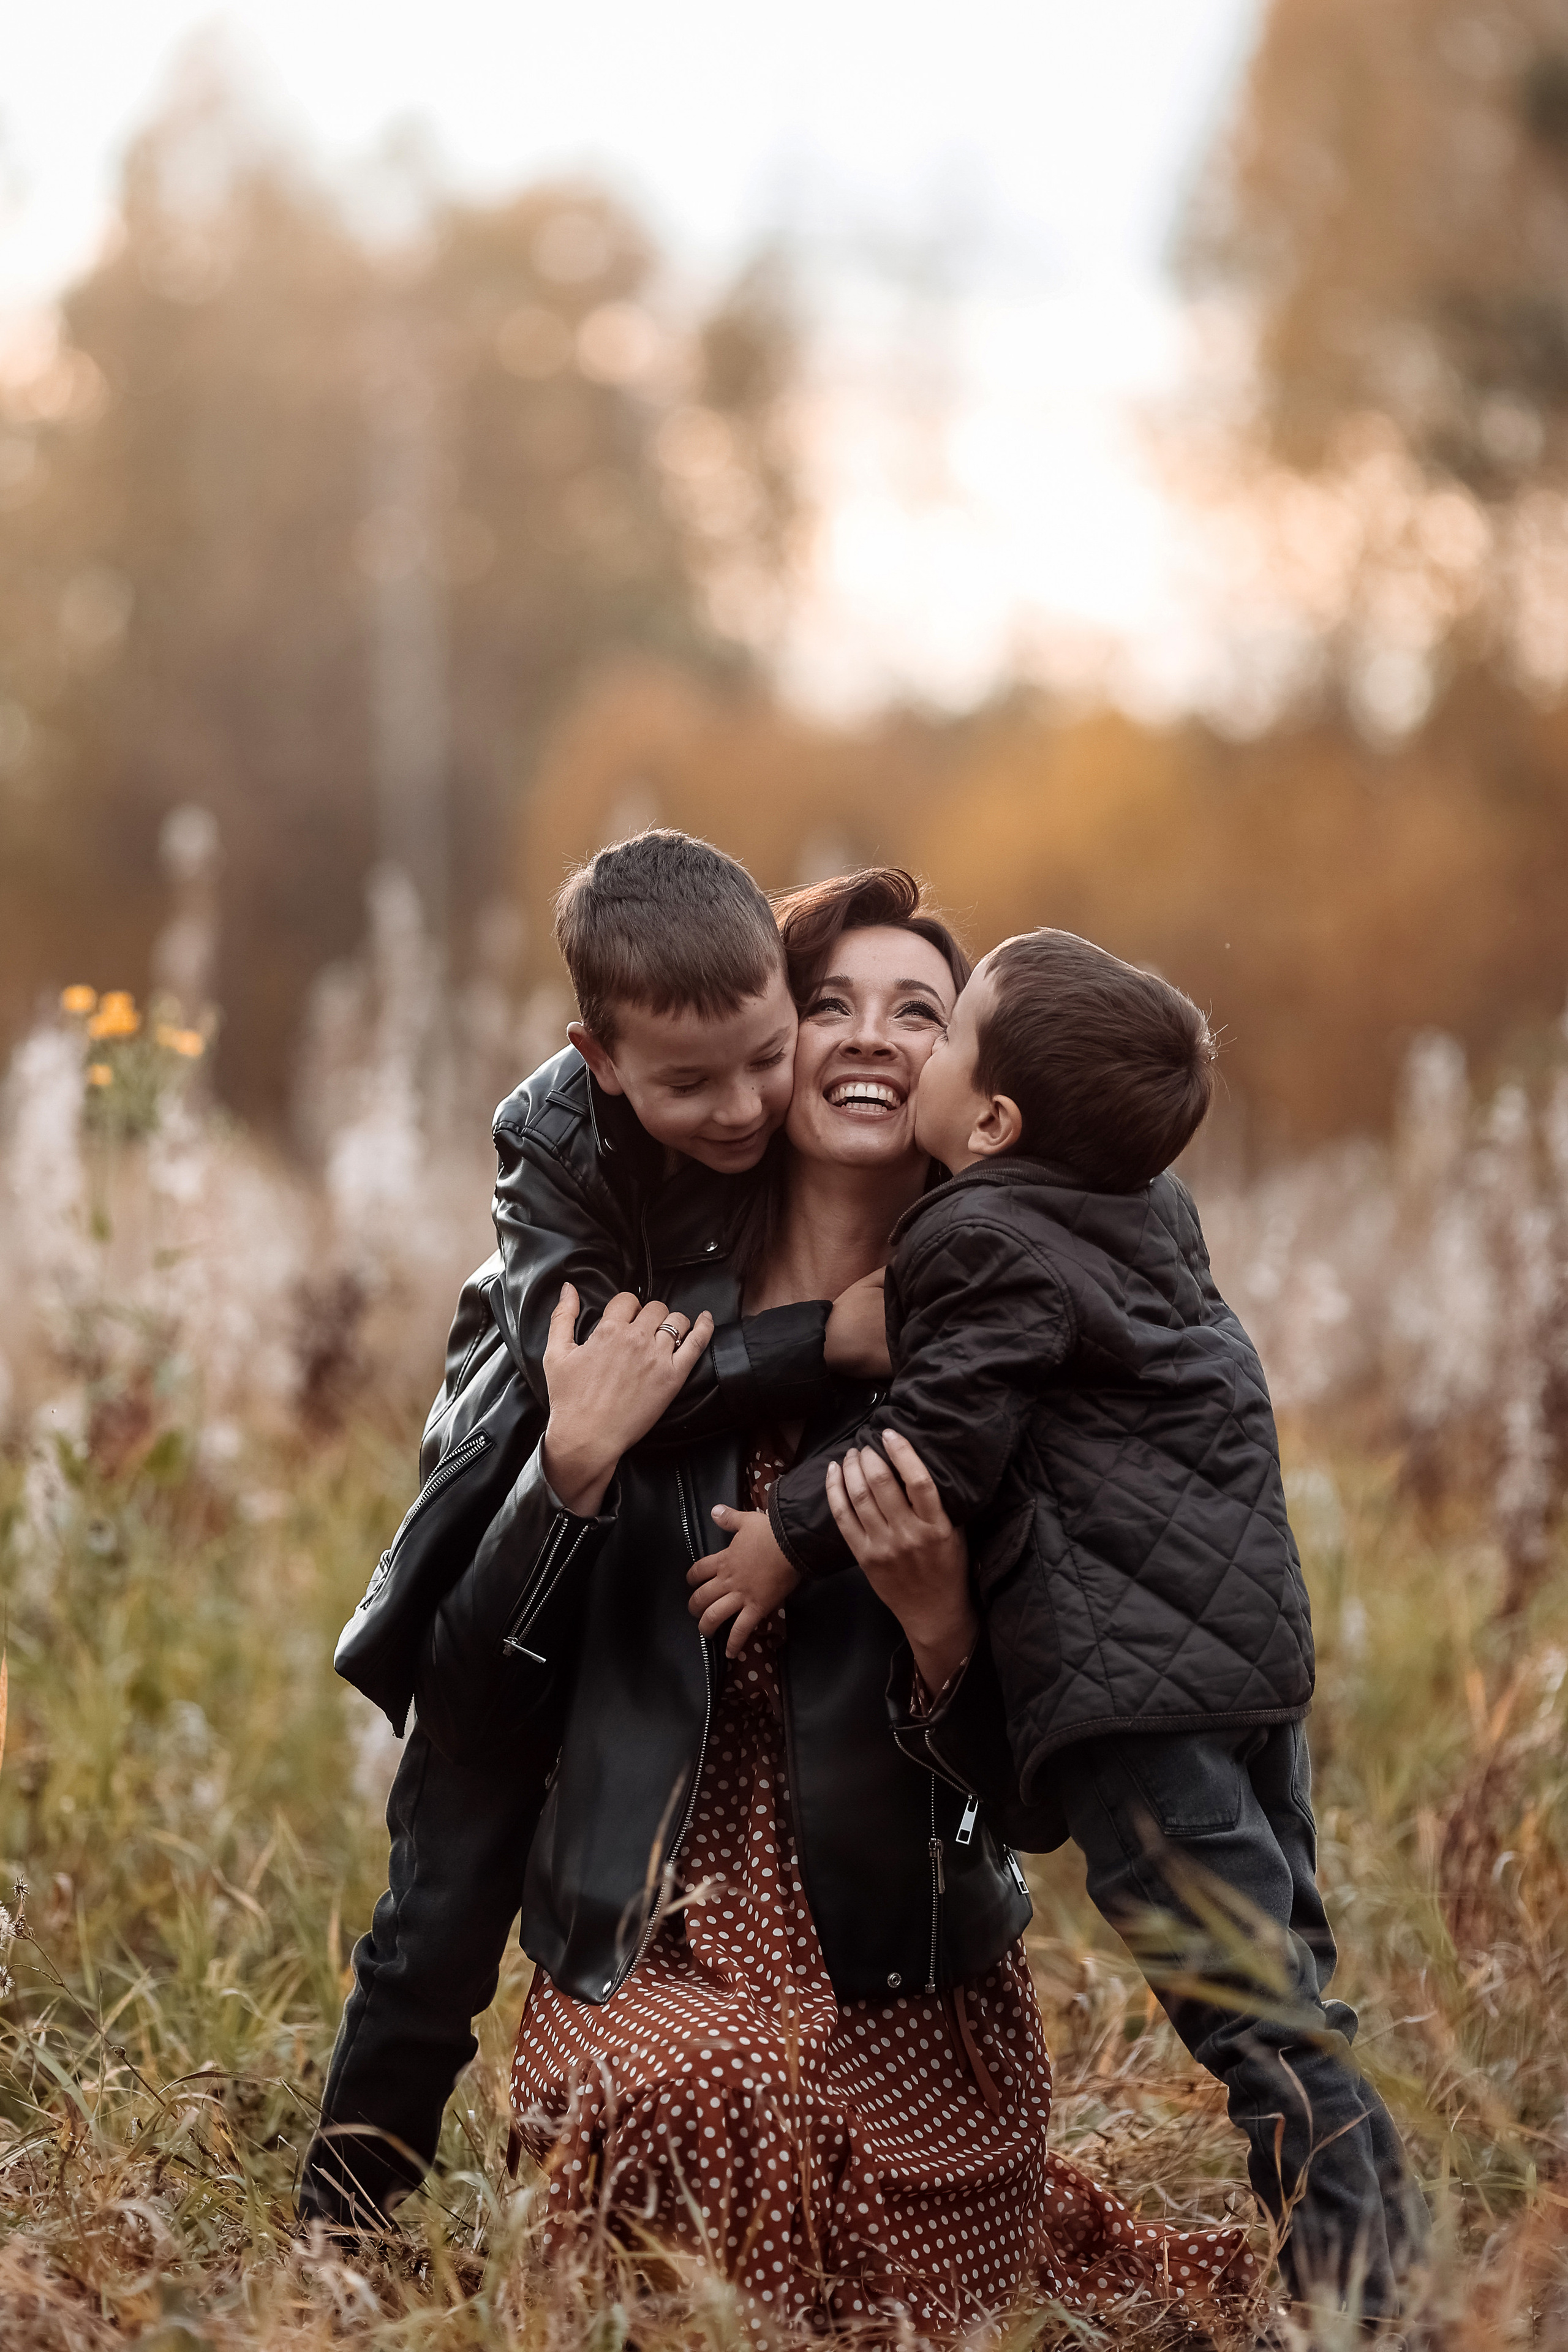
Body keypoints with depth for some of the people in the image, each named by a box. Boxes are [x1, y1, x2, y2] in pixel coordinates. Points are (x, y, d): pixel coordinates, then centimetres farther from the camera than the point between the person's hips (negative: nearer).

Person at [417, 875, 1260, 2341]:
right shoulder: (640, 1332, 0)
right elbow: (461, 1714, -3)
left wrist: (941, 1627, -21)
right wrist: (573, 1466, -15)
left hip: (915, 2001, -1)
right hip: (652, 1975, 1)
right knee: (701, 2103, -25)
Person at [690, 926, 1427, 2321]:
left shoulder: (988, 1247, -12)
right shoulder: (1153, 1211, 14)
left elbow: (941, 1446, -13)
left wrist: (790, 1538, -1)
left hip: (1132, 1668, -9)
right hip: (1251, 1624, 9)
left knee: (1231, 1980, -7)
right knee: (1278, 1961, 16)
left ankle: (1353, 2268, -6)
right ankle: (1381, 2240, 19)